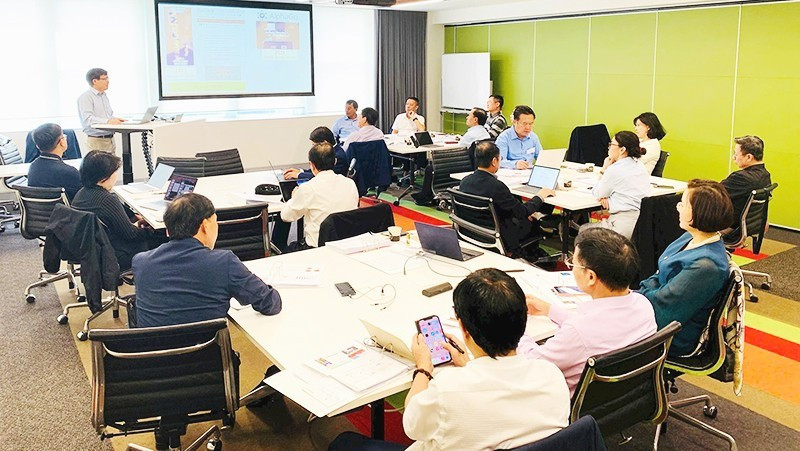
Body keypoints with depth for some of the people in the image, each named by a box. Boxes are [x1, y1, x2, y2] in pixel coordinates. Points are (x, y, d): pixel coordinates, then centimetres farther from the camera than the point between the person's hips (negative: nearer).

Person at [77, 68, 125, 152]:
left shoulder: (104, 96, 21)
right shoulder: (85, 97, -7)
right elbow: (88, 119, -20)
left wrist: (115, 120, 3)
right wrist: (107, 121, -32)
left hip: (110, 139, 8)